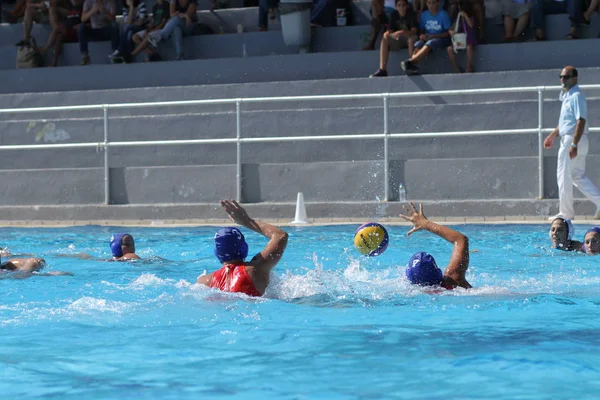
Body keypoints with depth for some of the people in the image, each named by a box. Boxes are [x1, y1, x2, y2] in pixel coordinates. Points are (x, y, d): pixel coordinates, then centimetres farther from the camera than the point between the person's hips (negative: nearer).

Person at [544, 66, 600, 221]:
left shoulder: (576, 96, -15)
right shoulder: (567, 95, 16)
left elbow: (581, 121, -23)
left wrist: (574, 145, -27)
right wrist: (552, 135, 33)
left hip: (573, 139, -10)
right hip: (568, 139, 10)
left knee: (564, 176, -3)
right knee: (578, 176, 12)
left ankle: (566, 213, 4)